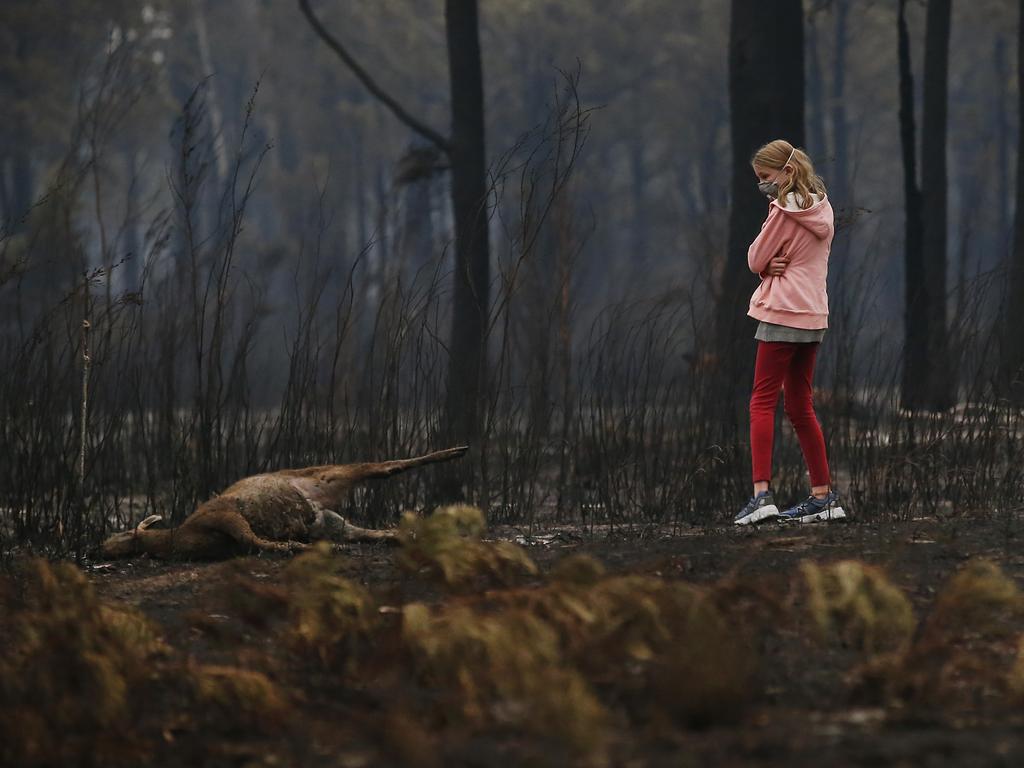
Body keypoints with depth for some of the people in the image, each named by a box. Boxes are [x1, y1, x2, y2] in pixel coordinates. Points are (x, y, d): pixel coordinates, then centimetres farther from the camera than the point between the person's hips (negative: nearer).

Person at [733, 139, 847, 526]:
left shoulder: (784, 210, -13)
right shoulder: (821, 207, 13)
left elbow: (756, 260, -9)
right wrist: (775, 264, -3)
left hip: (783, 313, -8)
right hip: (813, 315, 8)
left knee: (763, 401, -8)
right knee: (800, 406, 13)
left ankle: (762, 493, -19)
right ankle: (824, 495, 13)